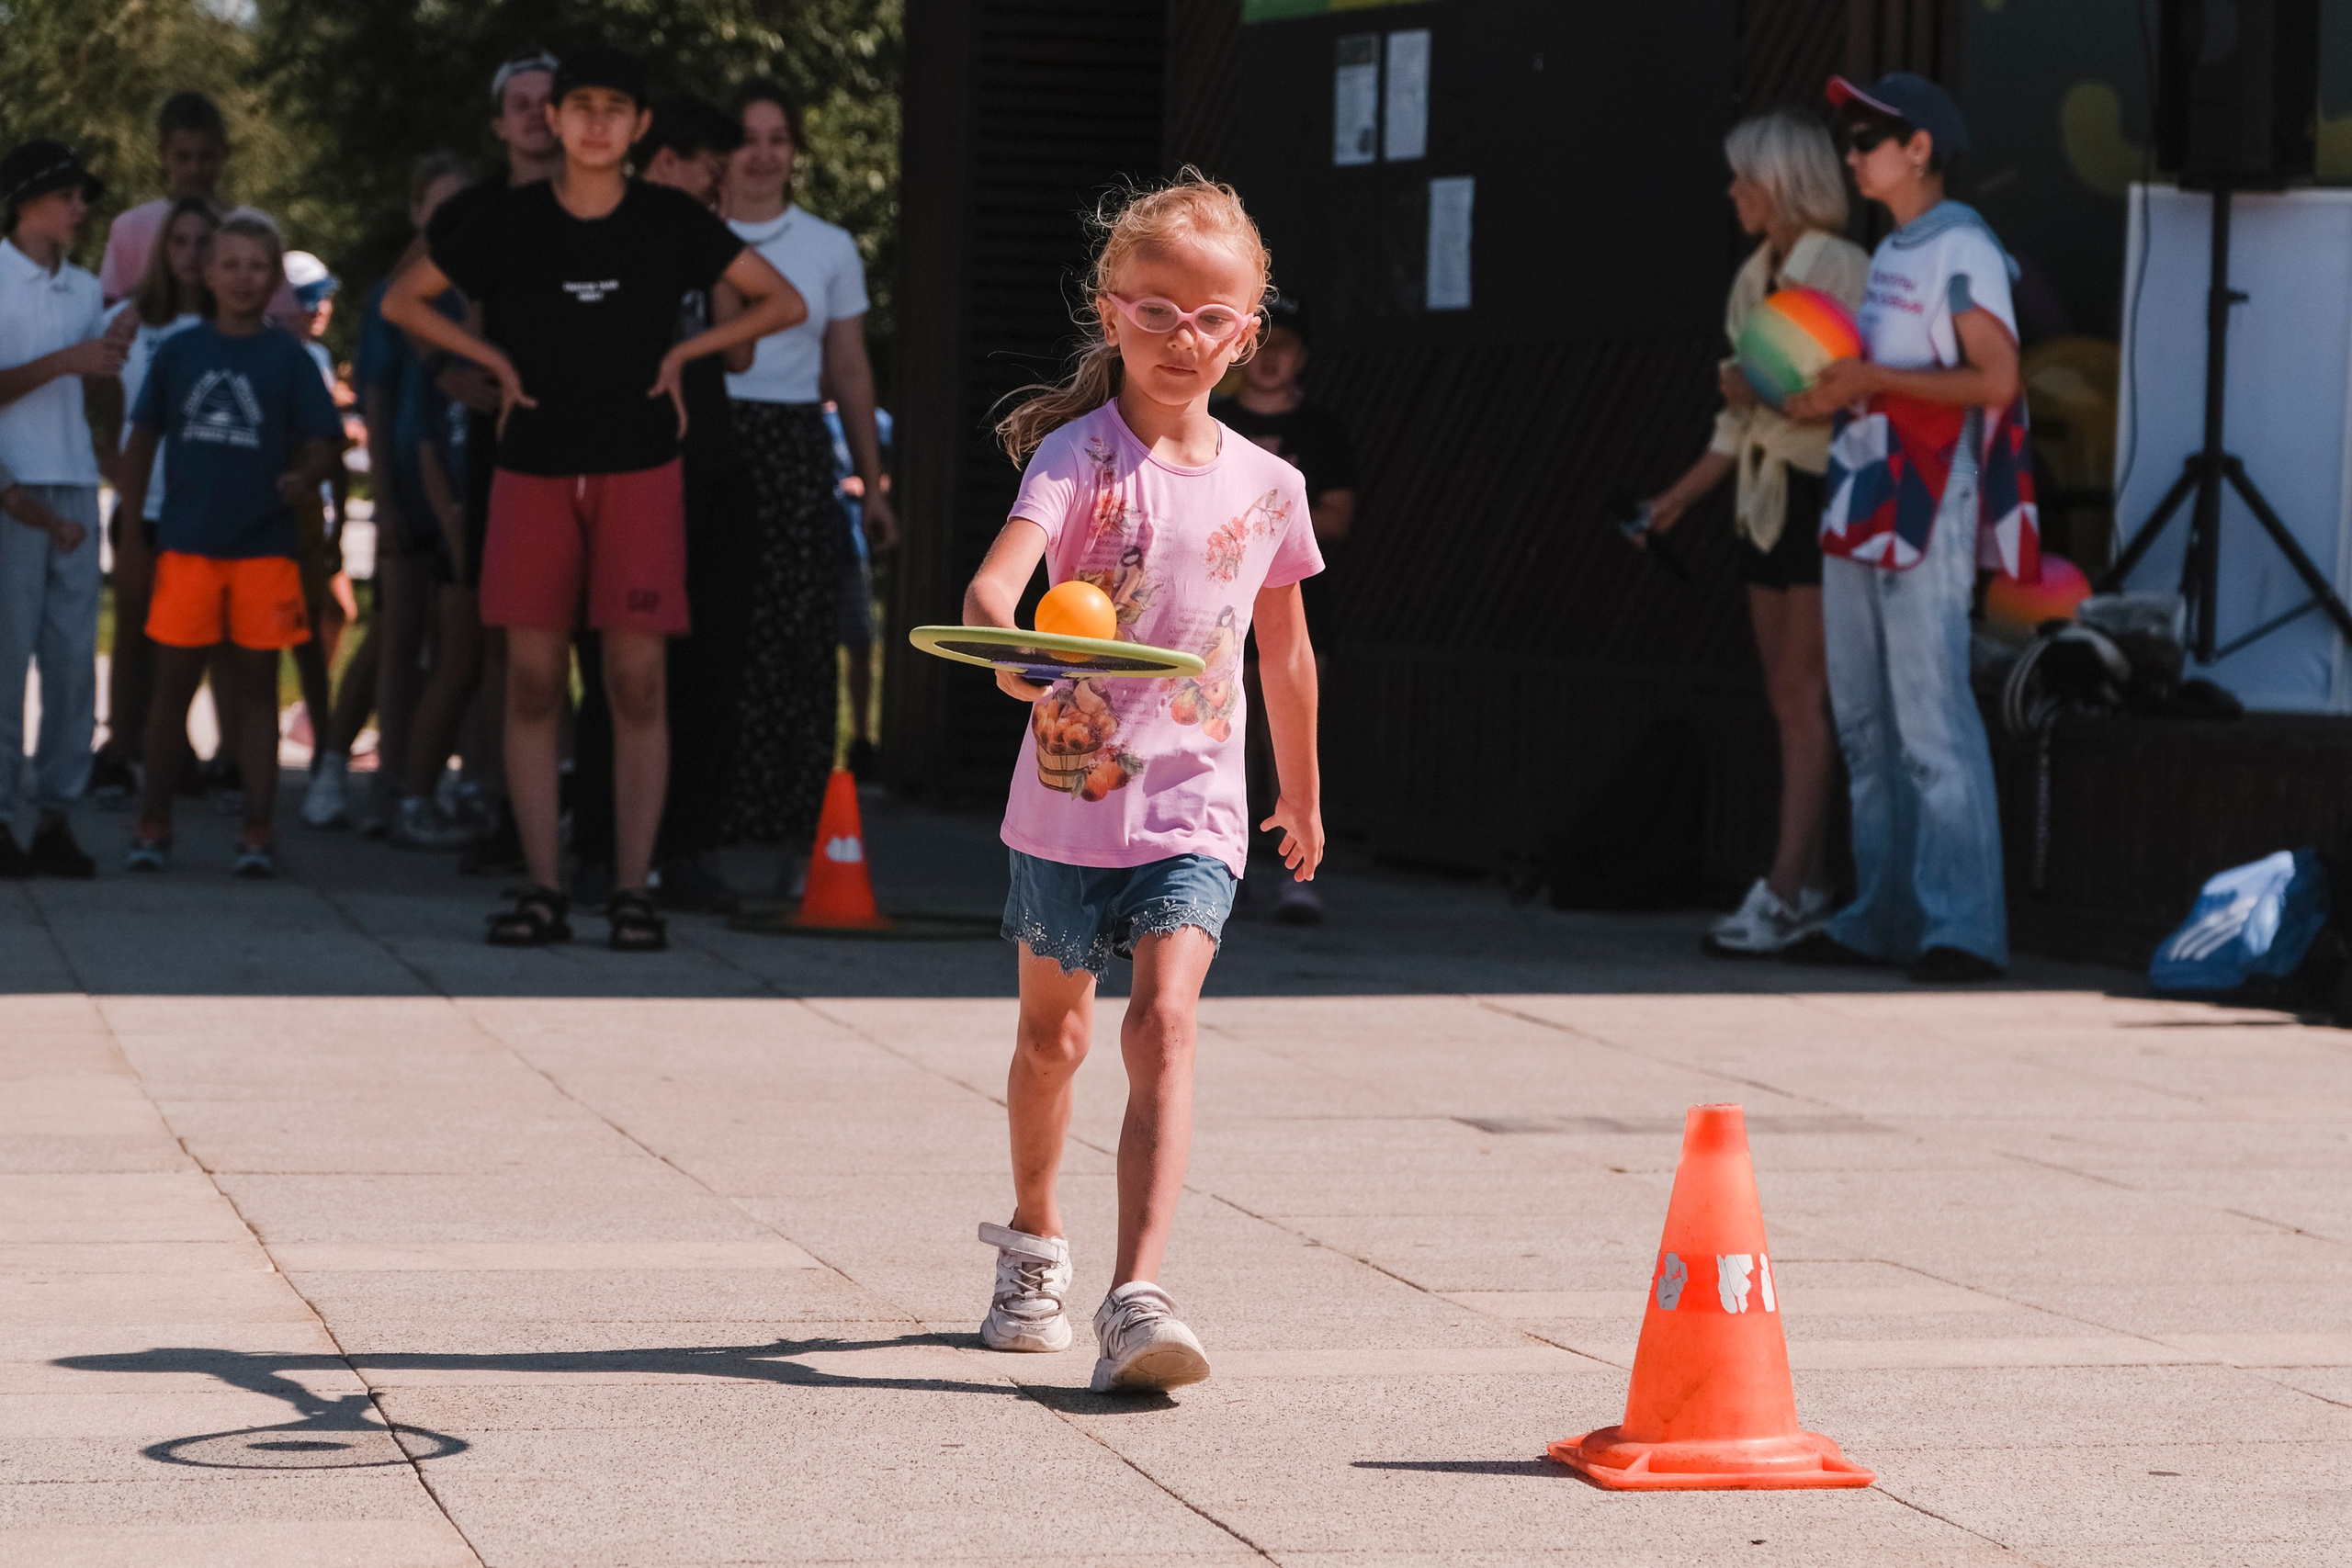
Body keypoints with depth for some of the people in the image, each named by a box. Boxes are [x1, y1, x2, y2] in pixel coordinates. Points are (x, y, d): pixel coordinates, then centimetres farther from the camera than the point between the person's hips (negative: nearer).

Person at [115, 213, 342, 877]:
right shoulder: (179, 352, 5)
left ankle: (257, 831, 9)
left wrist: (306, 478, -21)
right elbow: (143, 438, 11)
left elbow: (324, 442, 1)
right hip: (186, 546, 1)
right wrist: (130, 525, 8)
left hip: (263, 548, -1)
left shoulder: (287, 358, 1)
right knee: (173, 684, 3)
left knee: (256, 687, 4)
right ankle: (153, 822, 13)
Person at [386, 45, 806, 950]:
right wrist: (498, 364, 4)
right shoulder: (509, 225, 3)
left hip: (638, 473, -1)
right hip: (533, 473, 1)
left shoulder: (669, 222, 2)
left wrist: (682, 353, 1)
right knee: (533, 680, -1)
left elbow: (783, 304, 8)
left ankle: (632, 891, -2)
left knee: (637, 681, -5)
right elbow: (403, 302, 13)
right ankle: (542, 890, 2)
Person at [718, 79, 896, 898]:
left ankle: (800, 840, -5)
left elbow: (850, 375, 15)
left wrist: (872, 485, 10)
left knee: (797, 640, -6)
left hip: (793, 454, 1)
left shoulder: (830, 249, 12)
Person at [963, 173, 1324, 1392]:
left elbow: (1284, 649, 18)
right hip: (1069, 797, -1)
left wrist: (1304, 797, 27)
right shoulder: (1080, 456, -8)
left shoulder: (1265, 486, 4)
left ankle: (1138, 1298, -28)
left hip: (1194, 809, 1)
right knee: (1053, 1035, 17)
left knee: (1163, 1028, -18)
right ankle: (1035, 1242, 42)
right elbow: (997, 574, -27)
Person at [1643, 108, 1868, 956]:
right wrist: (1679, 497, 17)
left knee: (1803, 696, -10)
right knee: (1789, 702, 6)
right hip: (1767, 496, 8)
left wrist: (1768, 397, -18)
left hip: (1825, 494, -8)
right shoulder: (1754, 276, 14)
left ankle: (1781, 895, -13)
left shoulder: (1840, 270, -10)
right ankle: (1809, 889, 7)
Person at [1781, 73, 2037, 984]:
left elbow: (1994, 380, -16)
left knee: (1931, 722, -12)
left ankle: (1961, 927, -13)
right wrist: (1828, 398, 6)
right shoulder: (1889, 256, 19)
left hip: (1927, 514, -9)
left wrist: (1872, 381, -17)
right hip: (1862, 504, 9)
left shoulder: (1962, 251, -9)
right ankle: (1883, 919, 14)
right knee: (1866, 727, 9)